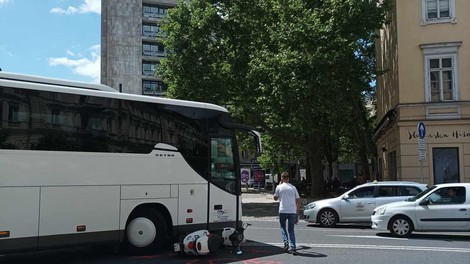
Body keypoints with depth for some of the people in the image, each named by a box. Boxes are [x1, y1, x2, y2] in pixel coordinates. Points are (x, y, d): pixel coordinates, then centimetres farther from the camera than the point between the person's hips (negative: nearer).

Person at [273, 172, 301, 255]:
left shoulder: (279, 187, 0)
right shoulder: (293, 187, 7)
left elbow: (275, 198, 14)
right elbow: (298, 200, 8)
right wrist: (297, 211, 18)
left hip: (283, 211, -2)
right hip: (292, 211, 2)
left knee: (283, 227, 18)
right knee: (291, 230, 10)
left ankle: (286, 242, -2)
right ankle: (293, 248, 0)